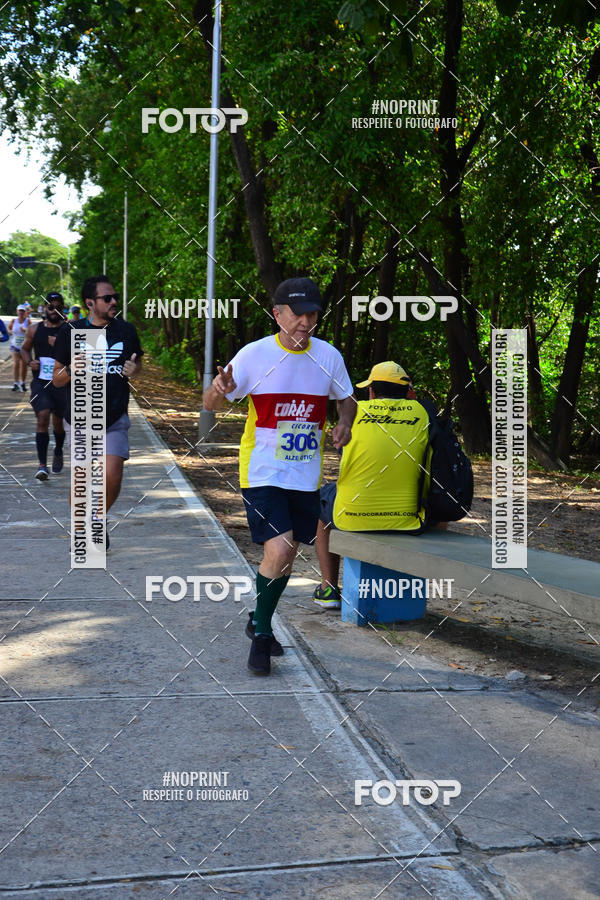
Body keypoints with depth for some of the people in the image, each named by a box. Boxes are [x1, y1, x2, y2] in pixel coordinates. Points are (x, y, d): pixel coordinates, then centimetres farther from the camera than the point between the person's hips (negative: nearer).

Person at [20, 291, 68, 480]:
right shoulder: (35, 328, 6)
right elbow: (25, 348, 21)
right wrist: (29, 361, 0)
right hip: (40, 381, 1)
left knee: (58, 422, 13)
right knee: (42, 418, -16)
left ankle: (58, 453, 43)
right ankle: (42, 464, -16)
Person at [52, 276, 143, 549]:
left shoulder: (125, 330, 2)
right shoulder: (71, 332, -3)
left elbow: (137, 364, 18)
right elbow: (57, 379, 3)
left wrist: (134, 369, -6)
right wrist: (73, 369, -19)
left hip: (115, 418, 1)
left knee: (112, 477, -11)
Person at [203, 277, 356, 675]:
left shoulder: (328, 356, -1)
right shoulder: (255, 355, -11)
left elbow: (347, 398, 15)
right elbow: (212, 403, -8)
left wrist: (345, 425, -7)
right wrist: (219, 390, -32)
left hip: (306, 474, 4)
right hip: (262, 472, -4)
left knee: (287, 555, 14)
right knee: (278, 550, -18)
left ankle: (259, 622, 39)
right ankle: (261, 635, 5)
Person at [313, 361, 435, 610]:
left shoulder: (356, 411, 1)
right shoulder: (421, 411, 1)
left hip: (353, 516, -1)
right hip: (406, 519, 1)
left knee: (322, 501, 35)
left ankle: (328, 589, 32)